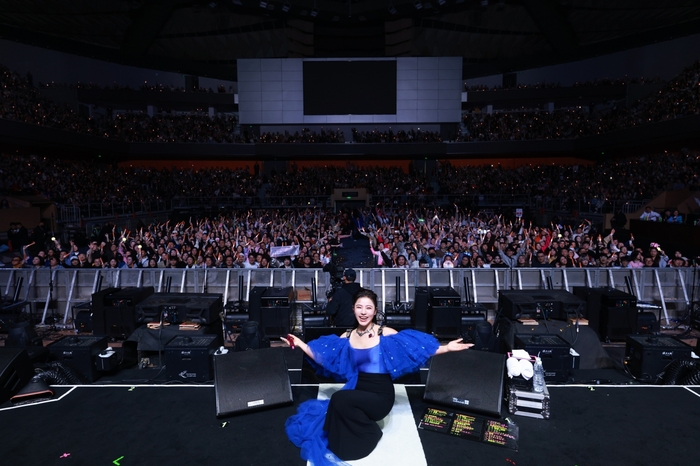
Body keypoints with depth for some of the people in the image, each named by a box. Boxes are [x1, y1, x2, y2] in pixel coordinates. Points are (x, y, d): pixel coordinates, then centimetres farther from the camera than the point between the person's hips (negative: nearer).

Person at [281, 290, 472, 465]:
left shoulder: (385, 333, -9)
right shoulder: (347, 337, 4)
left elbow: (420, 347, -10)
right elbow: (321, 356, 7)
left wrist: (447, 348, -20)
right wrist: (299, 343, 3)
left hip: (381, 395, -4)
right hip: (358, 391, 4)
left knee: (340, 399, -27)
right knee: (338, 407, -26)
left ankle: (369, 433, -1)